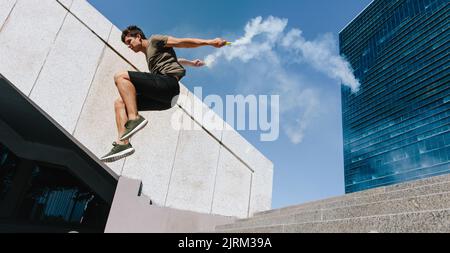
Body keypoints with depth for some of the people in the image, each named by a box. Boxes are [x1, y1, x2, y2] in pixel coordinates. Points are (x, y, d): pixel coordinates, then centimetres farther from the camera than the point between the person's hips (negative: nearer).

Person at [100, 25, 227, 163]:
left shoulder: (154, 40, 13)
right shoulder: (149, 54, 37)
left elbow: (182, 42, 3)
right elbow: (174, 58, 48)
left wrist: (209, 42, -3)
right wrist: (191, 63, 47)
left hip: (169, 81, -9)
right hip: (164, 96, 9)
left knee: (120, 76, -17)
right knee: (120, 103, 4)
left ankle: (134, 118, -30)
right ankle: (123, 143, -12)